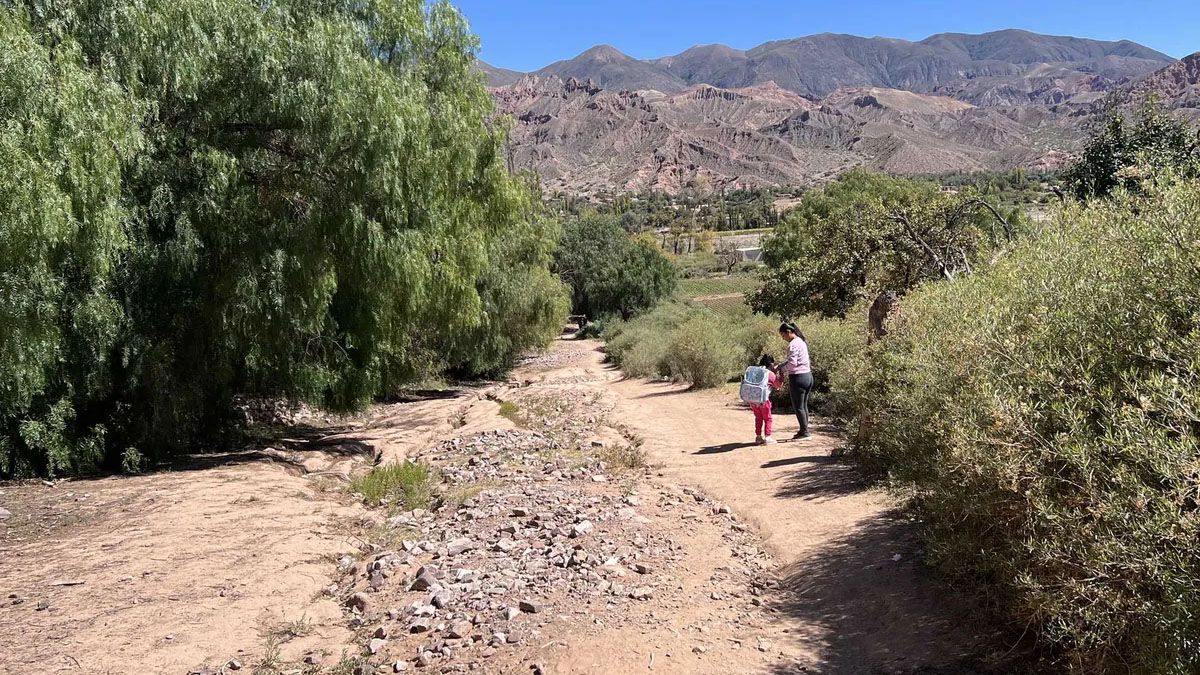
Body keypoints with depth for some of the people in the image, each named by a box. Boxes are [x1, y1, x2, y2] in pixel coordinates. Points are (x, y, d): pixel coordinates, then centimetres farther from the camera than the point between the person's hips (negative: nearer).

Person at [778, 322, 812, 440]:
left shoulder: (793, 344, -16)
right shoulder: (801, 341, 14)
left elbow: (792, 363, -22)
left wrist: (783, 370, -5)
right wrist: (780, 366, 10)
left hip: (798, 377, -10)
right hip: (808, 376, 10)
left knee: (798, 407, 0)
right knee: (804, 406, 16)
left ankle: (804, 431, 3)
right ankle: (804, 430, 22)